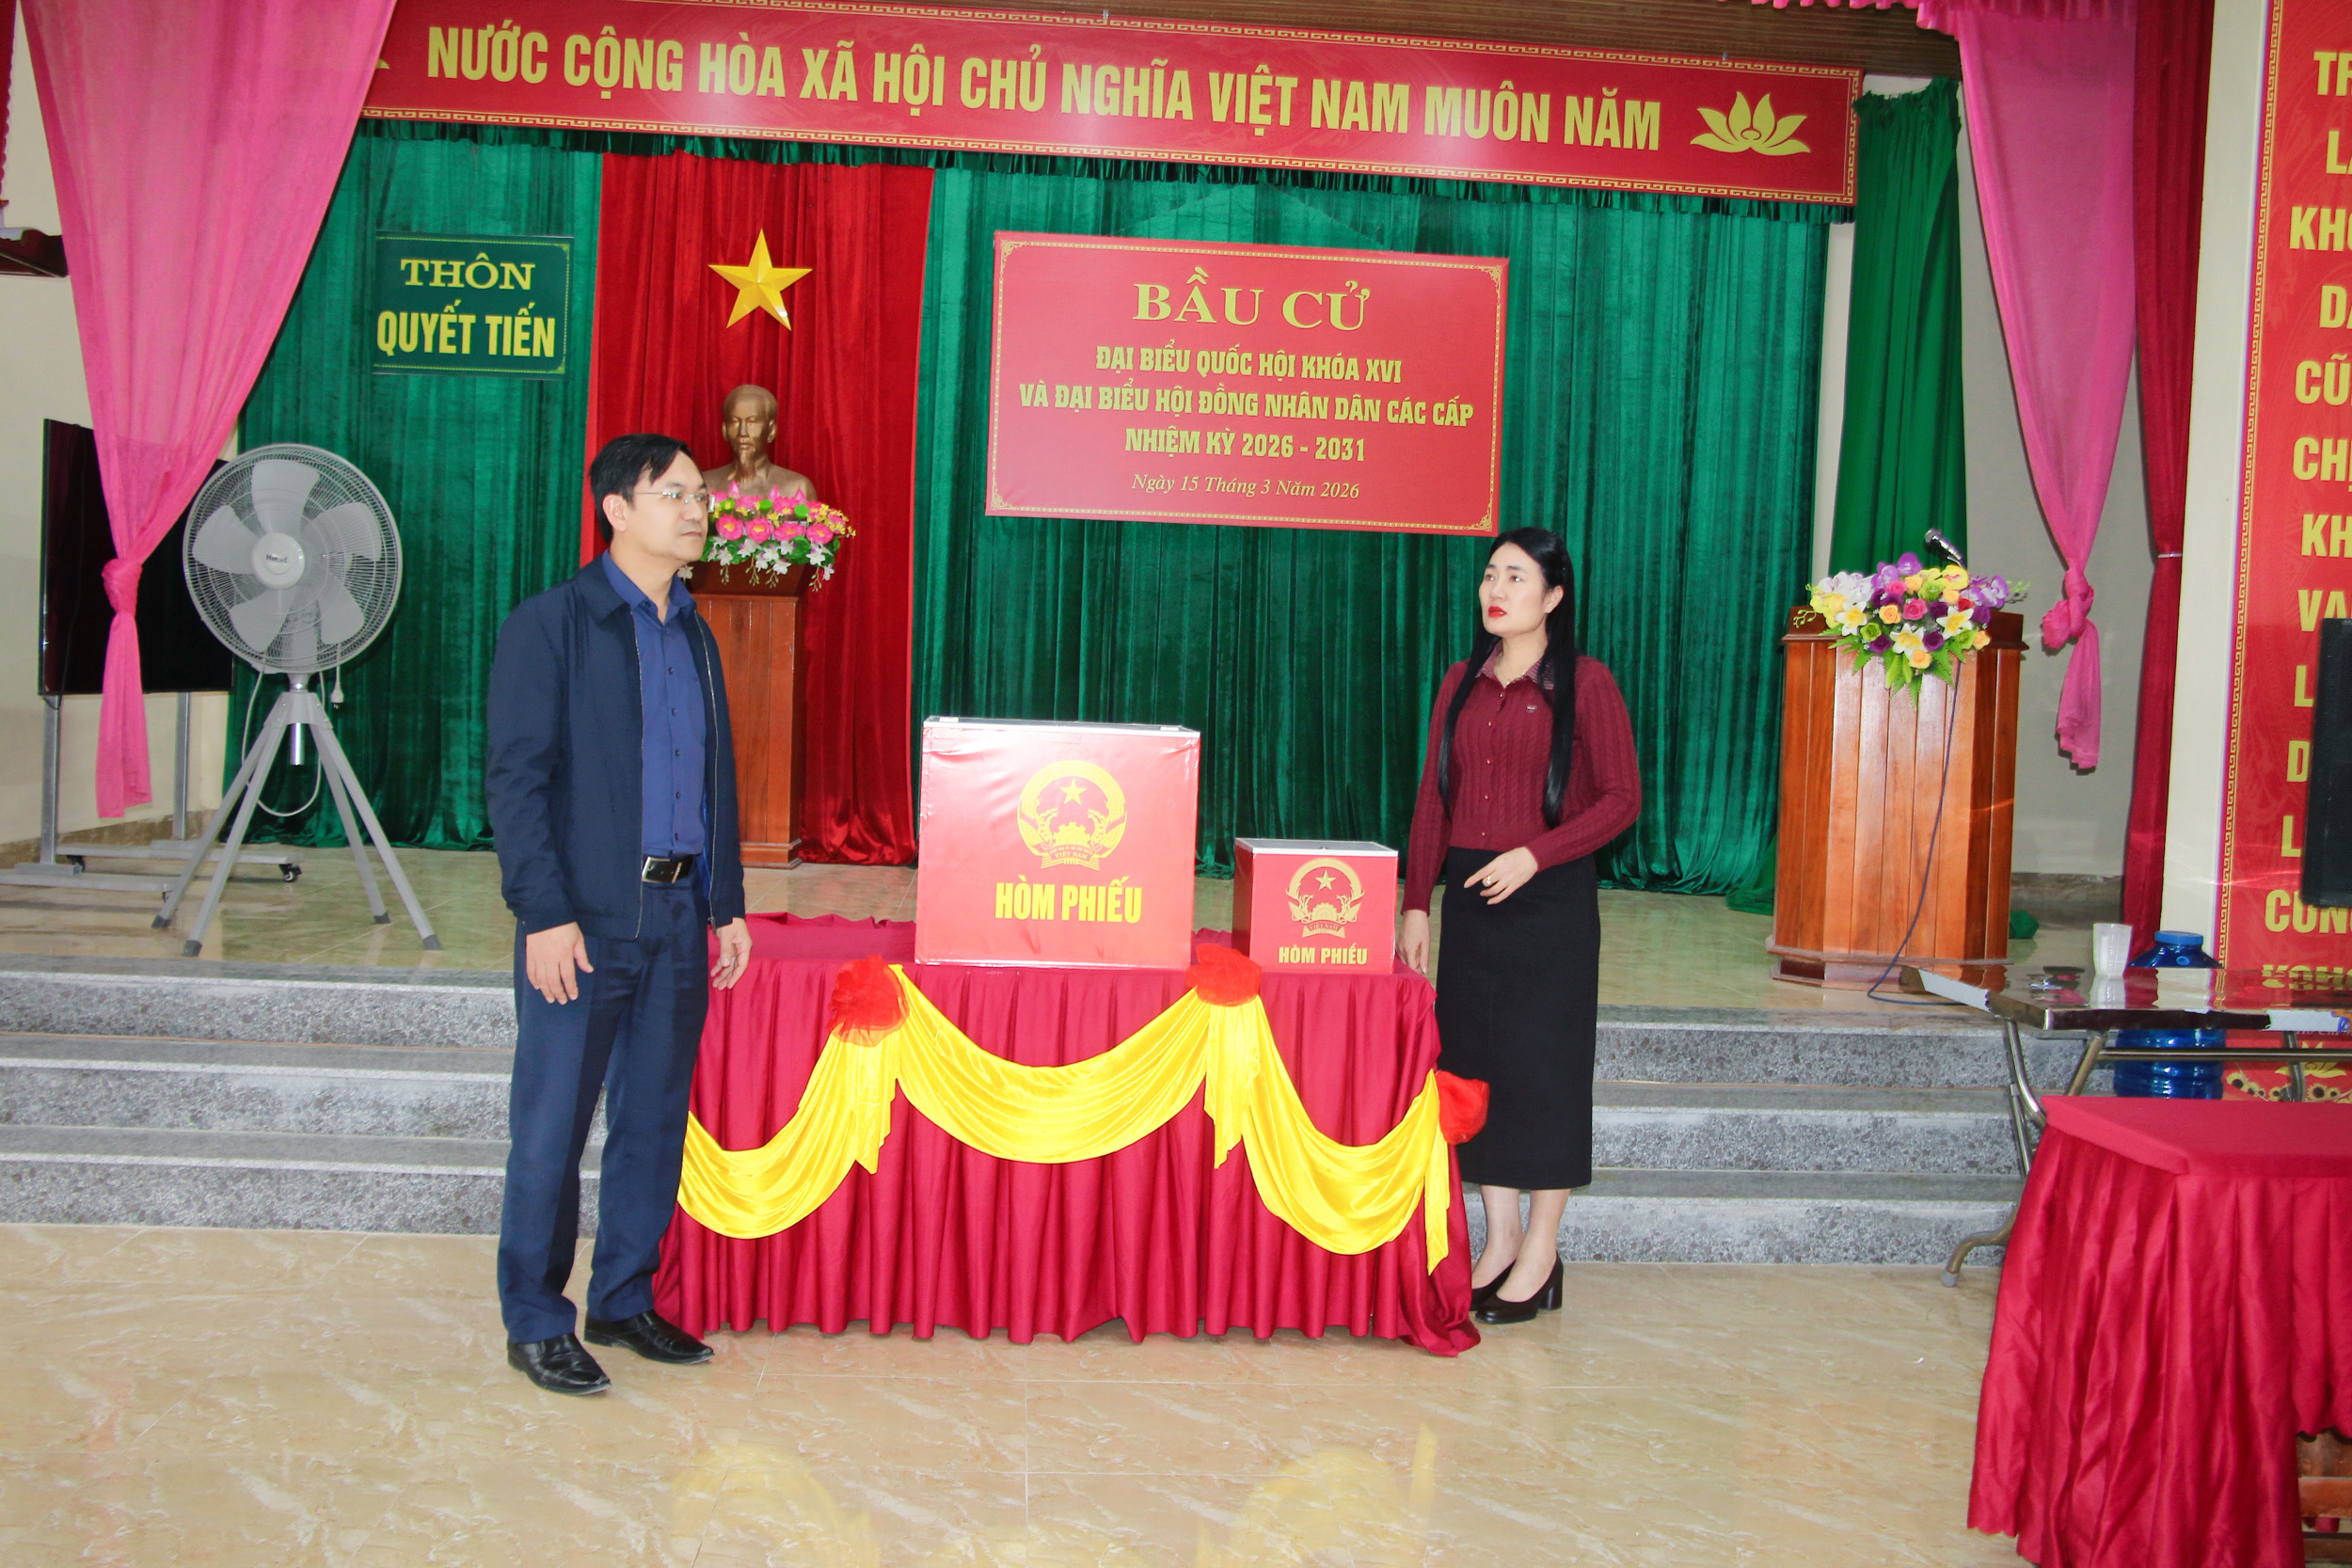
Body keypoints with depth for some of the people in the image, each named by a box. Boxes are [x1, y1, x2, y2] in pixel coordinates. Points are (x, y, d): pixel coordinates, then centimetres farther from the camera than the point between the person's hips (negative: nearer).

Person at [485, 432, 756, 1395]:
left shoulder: (695, 637, 15)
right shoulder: (550, 624, -5)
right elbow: (516, 780, -10)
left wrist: (727, 904, 13)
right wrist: (545, 915, -17)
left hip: (677, 918, 6)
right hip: (584, 921, -6)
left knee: (656, 1121, 12)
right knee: (551, 1129, 2)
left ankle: (624, 1301, 26)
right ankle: (535, 1325, 16)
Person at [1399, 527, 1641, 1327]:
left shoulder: (1584, 683, -4)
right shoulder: (1460, 683, 11)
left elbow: (1622, 798, -7)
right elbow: (1433, 799, 11)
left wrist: (1534, 855, -17)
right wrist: (1415, 904, 6)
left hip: (1548, 900, -5)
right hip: (1469, 898, 5)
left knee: (1543, 1066, 1)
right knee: (1473, 1061, 7)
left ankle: (1540, 1255, 13)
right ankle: (1498, 1242, 19)